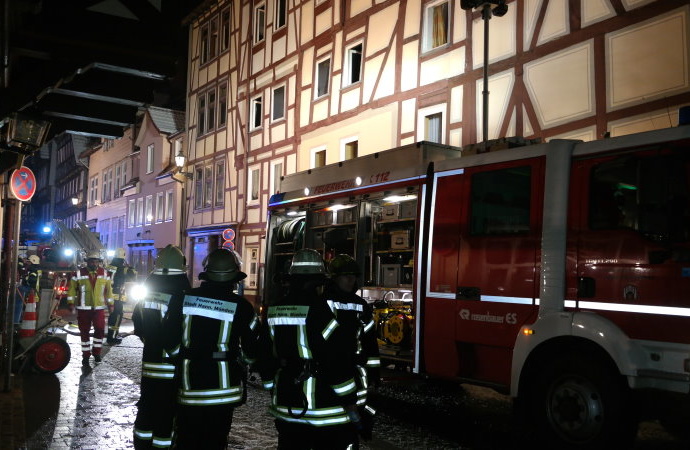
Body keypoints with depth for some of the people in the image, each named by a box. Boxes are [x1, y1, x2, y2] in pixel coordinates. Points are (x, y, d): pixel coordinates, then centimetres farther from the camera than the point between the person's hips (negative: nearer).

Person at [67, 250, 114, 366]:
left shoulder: (104, 274, 3)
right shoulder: (79, 273, -4)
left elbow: (108, 289, 10)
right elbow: (72, 288, 1)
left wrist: (110, 303, 10)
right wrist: (71, 303, -2)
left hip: (99, 308, 2)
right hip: (83, 309, -1)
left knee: (100, 330, -2)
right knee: (84, 332, 5)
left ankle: (96, 352, 17)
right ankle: (85, 356, 16)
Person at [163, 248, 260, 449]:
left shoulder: (184, 299, -4)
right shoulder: (240, 306, -8)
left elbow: (170, 342, -3)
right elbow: (252, 352, -2)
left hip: (189, 386, 2)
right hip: (223, 389, -1)